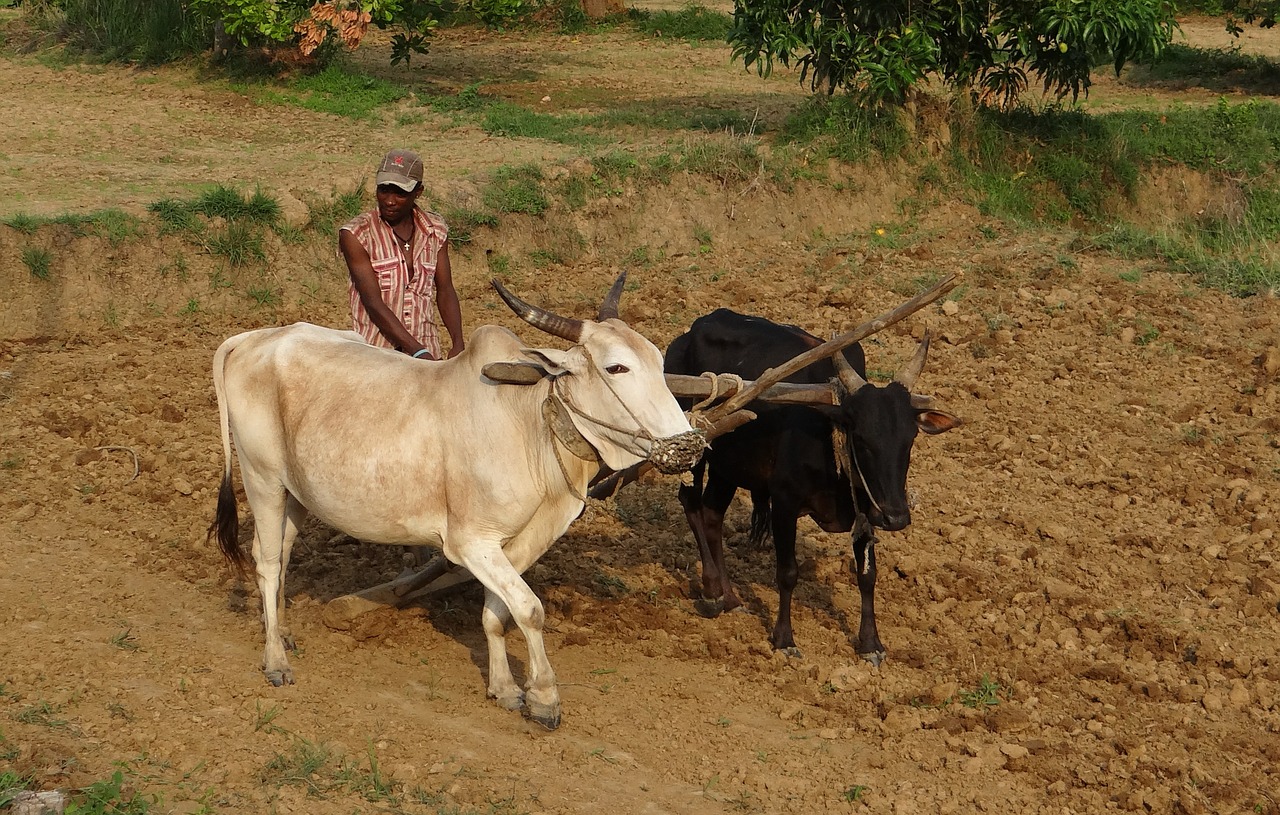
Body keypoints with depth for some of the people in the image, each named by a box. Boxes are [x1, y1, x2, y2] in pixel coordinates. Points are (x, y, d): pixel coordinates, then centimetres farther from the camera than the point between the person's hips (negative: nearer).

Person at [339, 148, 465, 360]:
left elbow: (445, 291, 12)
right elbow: (373, 303, -11)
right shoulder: (356, 234, -5)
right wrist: (417, 352, -20)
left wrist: (458, 344, -5)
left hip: (427, 351, 3)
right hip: (372, 354, -3)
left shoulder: (435, 230, 8)